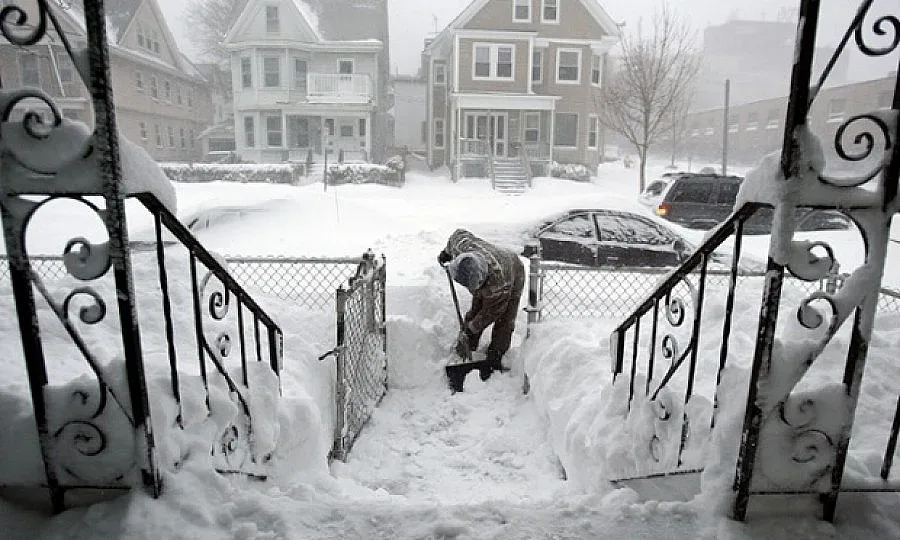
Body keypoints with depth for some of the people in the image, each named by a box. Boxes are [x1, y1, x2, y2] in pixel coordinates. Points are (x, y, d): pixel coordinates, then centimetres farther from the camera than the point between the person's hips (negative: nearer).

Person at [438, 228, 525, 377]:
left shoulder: (499, 282, -48)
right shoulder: (461, 246, -38)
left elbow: (490, 313, -31)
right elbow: (459, 232, -11)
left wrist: (470, 330, -19)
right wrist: (446, 252, 7)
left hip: (512, 280, -5)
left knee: (504, 323, -10)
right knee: (474, 313, 3)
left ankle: (493, 361, 3)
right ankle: (463, 350, 19)